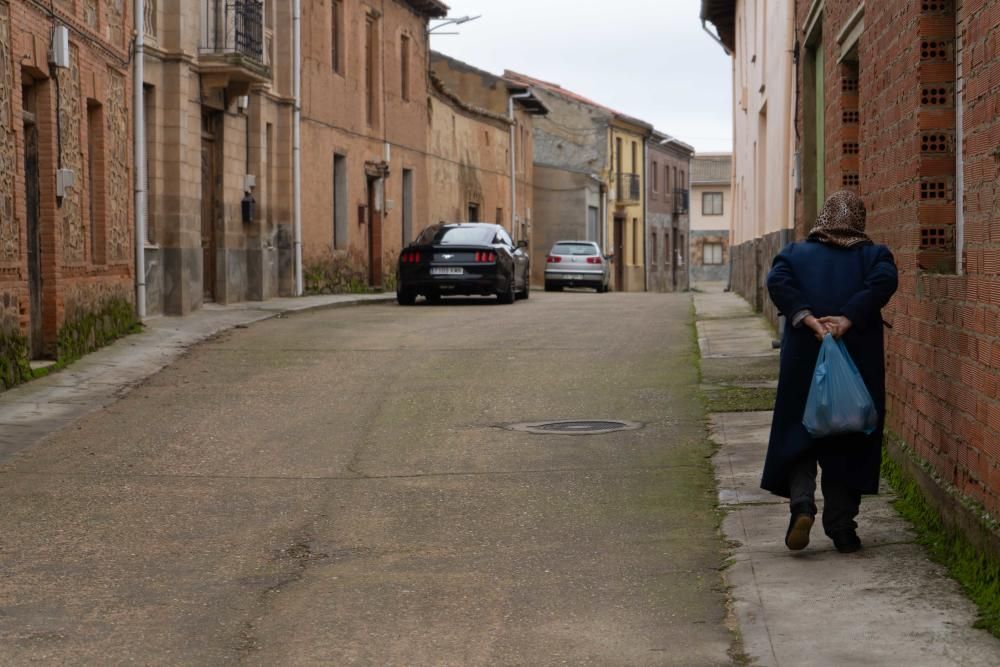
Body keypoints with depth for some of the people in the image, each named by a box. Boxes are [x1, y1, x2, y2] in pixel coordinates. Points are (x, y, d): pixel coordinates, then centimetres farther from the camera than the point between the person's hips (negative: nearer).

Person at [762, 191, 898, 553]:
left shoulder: (796, 253, 9)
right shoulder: (873, 255, 7)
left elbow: (777, 281, -11)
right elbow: (885, 280, -14)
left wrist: (806, 317, -16)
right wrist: (849, 318, -19)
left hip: (803, 363, 0)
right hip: (859, 363, 0)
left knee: (798, 436, 10)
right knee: (849, 442, 8)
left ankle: (802, 502, -14)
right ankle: (841, 528, 8)